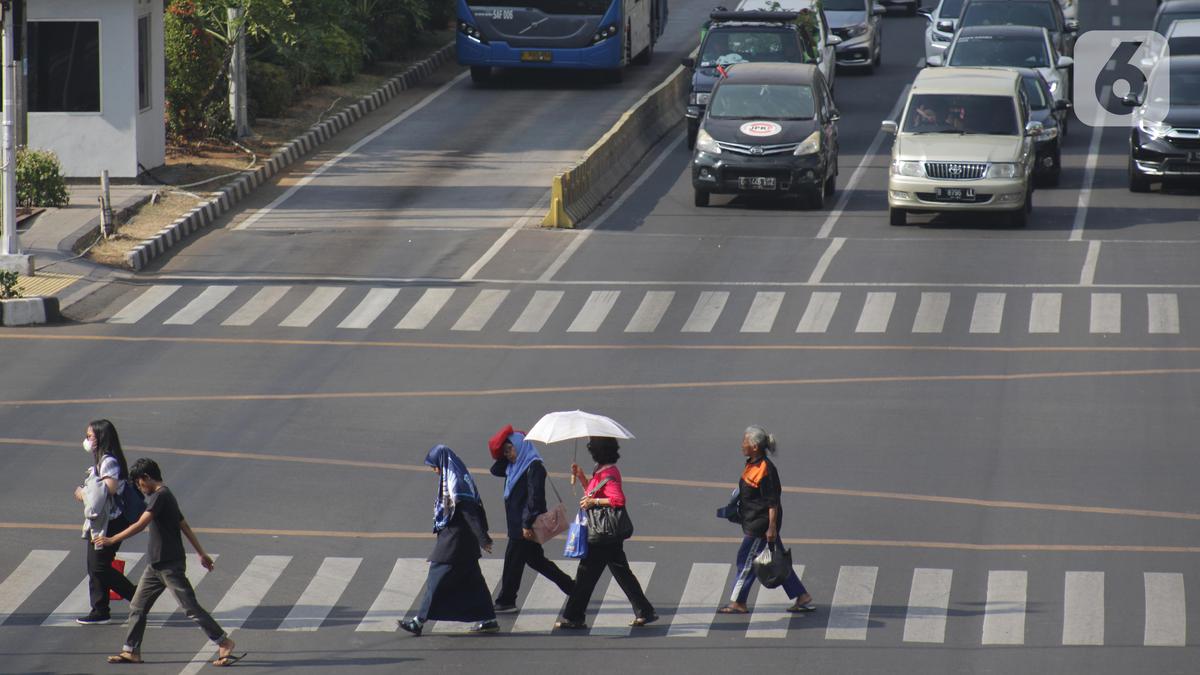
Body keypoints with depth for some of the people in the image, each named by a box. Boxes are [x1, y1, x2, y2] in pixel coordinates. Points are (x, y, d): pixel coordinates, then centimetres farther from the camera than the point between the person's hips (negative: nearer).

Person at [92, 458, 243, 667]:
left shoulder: (161, 496, -16)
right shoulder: (161, 496, 16)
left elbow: (140, 525, -23)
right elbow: (185, 526, 20)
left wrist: (111, 540, -18)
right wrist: (201, 553, 24)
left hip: (170, 565, -10)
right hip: (156, 565, 10)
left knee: (190, 607, -7)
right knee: (137, 607, 9)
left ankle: (224, 643, -3)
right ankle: (131, 651, 14)